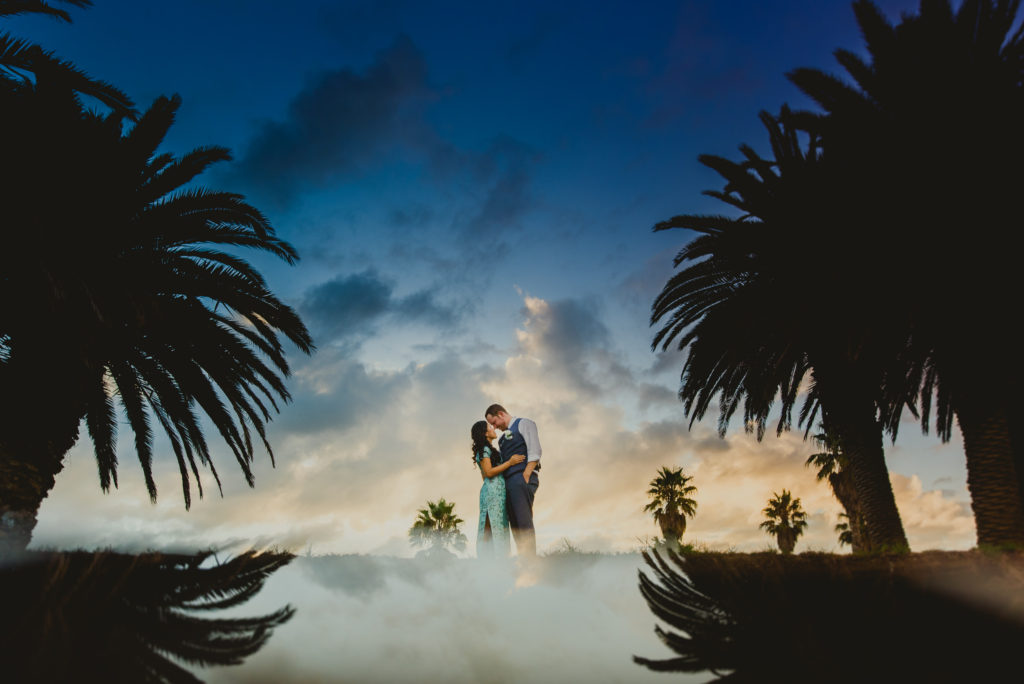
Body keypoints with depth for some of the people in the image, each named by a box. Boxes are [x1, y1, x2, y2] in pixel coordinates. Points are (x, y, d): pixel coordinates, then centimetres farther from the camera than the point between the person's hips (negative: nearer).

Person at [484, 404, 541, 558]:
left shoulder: (524, 423, 6)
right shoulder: (503, 438, 29)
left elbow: (534, 451, -7)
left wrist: (526, 476, -16)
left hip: (522, 478, -8)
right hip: (508, 482, 8)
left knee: (524, 521, -16)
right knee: (515, 523, 1)